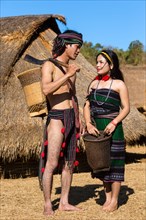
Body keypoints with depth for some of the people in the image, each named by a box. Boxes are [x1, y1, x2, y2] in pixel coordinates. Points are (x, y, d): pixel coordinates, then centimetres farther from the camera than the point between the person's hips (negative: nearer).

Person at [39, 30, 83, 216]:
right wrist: (68, 75, -21)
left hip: (71, 118, 8)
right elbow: (46, 89, -22)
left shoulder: (71, 69, 17)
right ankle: (47, 205, 1)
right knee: (52, 163, -9)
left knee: (69, 163, 9)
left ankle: (64, 202, 17)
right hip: (57, 117, -7)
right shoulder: (49, 65, -5)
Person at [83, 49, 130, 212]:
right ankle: (107, 198, 24)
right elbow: (87, 106, 7)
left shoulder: (118, 84, -5)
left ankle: (114, 201, 12)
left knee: (114, 163, 1)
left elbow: (126, 108, -6)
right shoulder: (94, 83, 9)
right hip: (96, 129, 5)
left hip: (113, 129, -5)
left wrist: (114, 123, -20)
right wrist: (88, 124, -9)